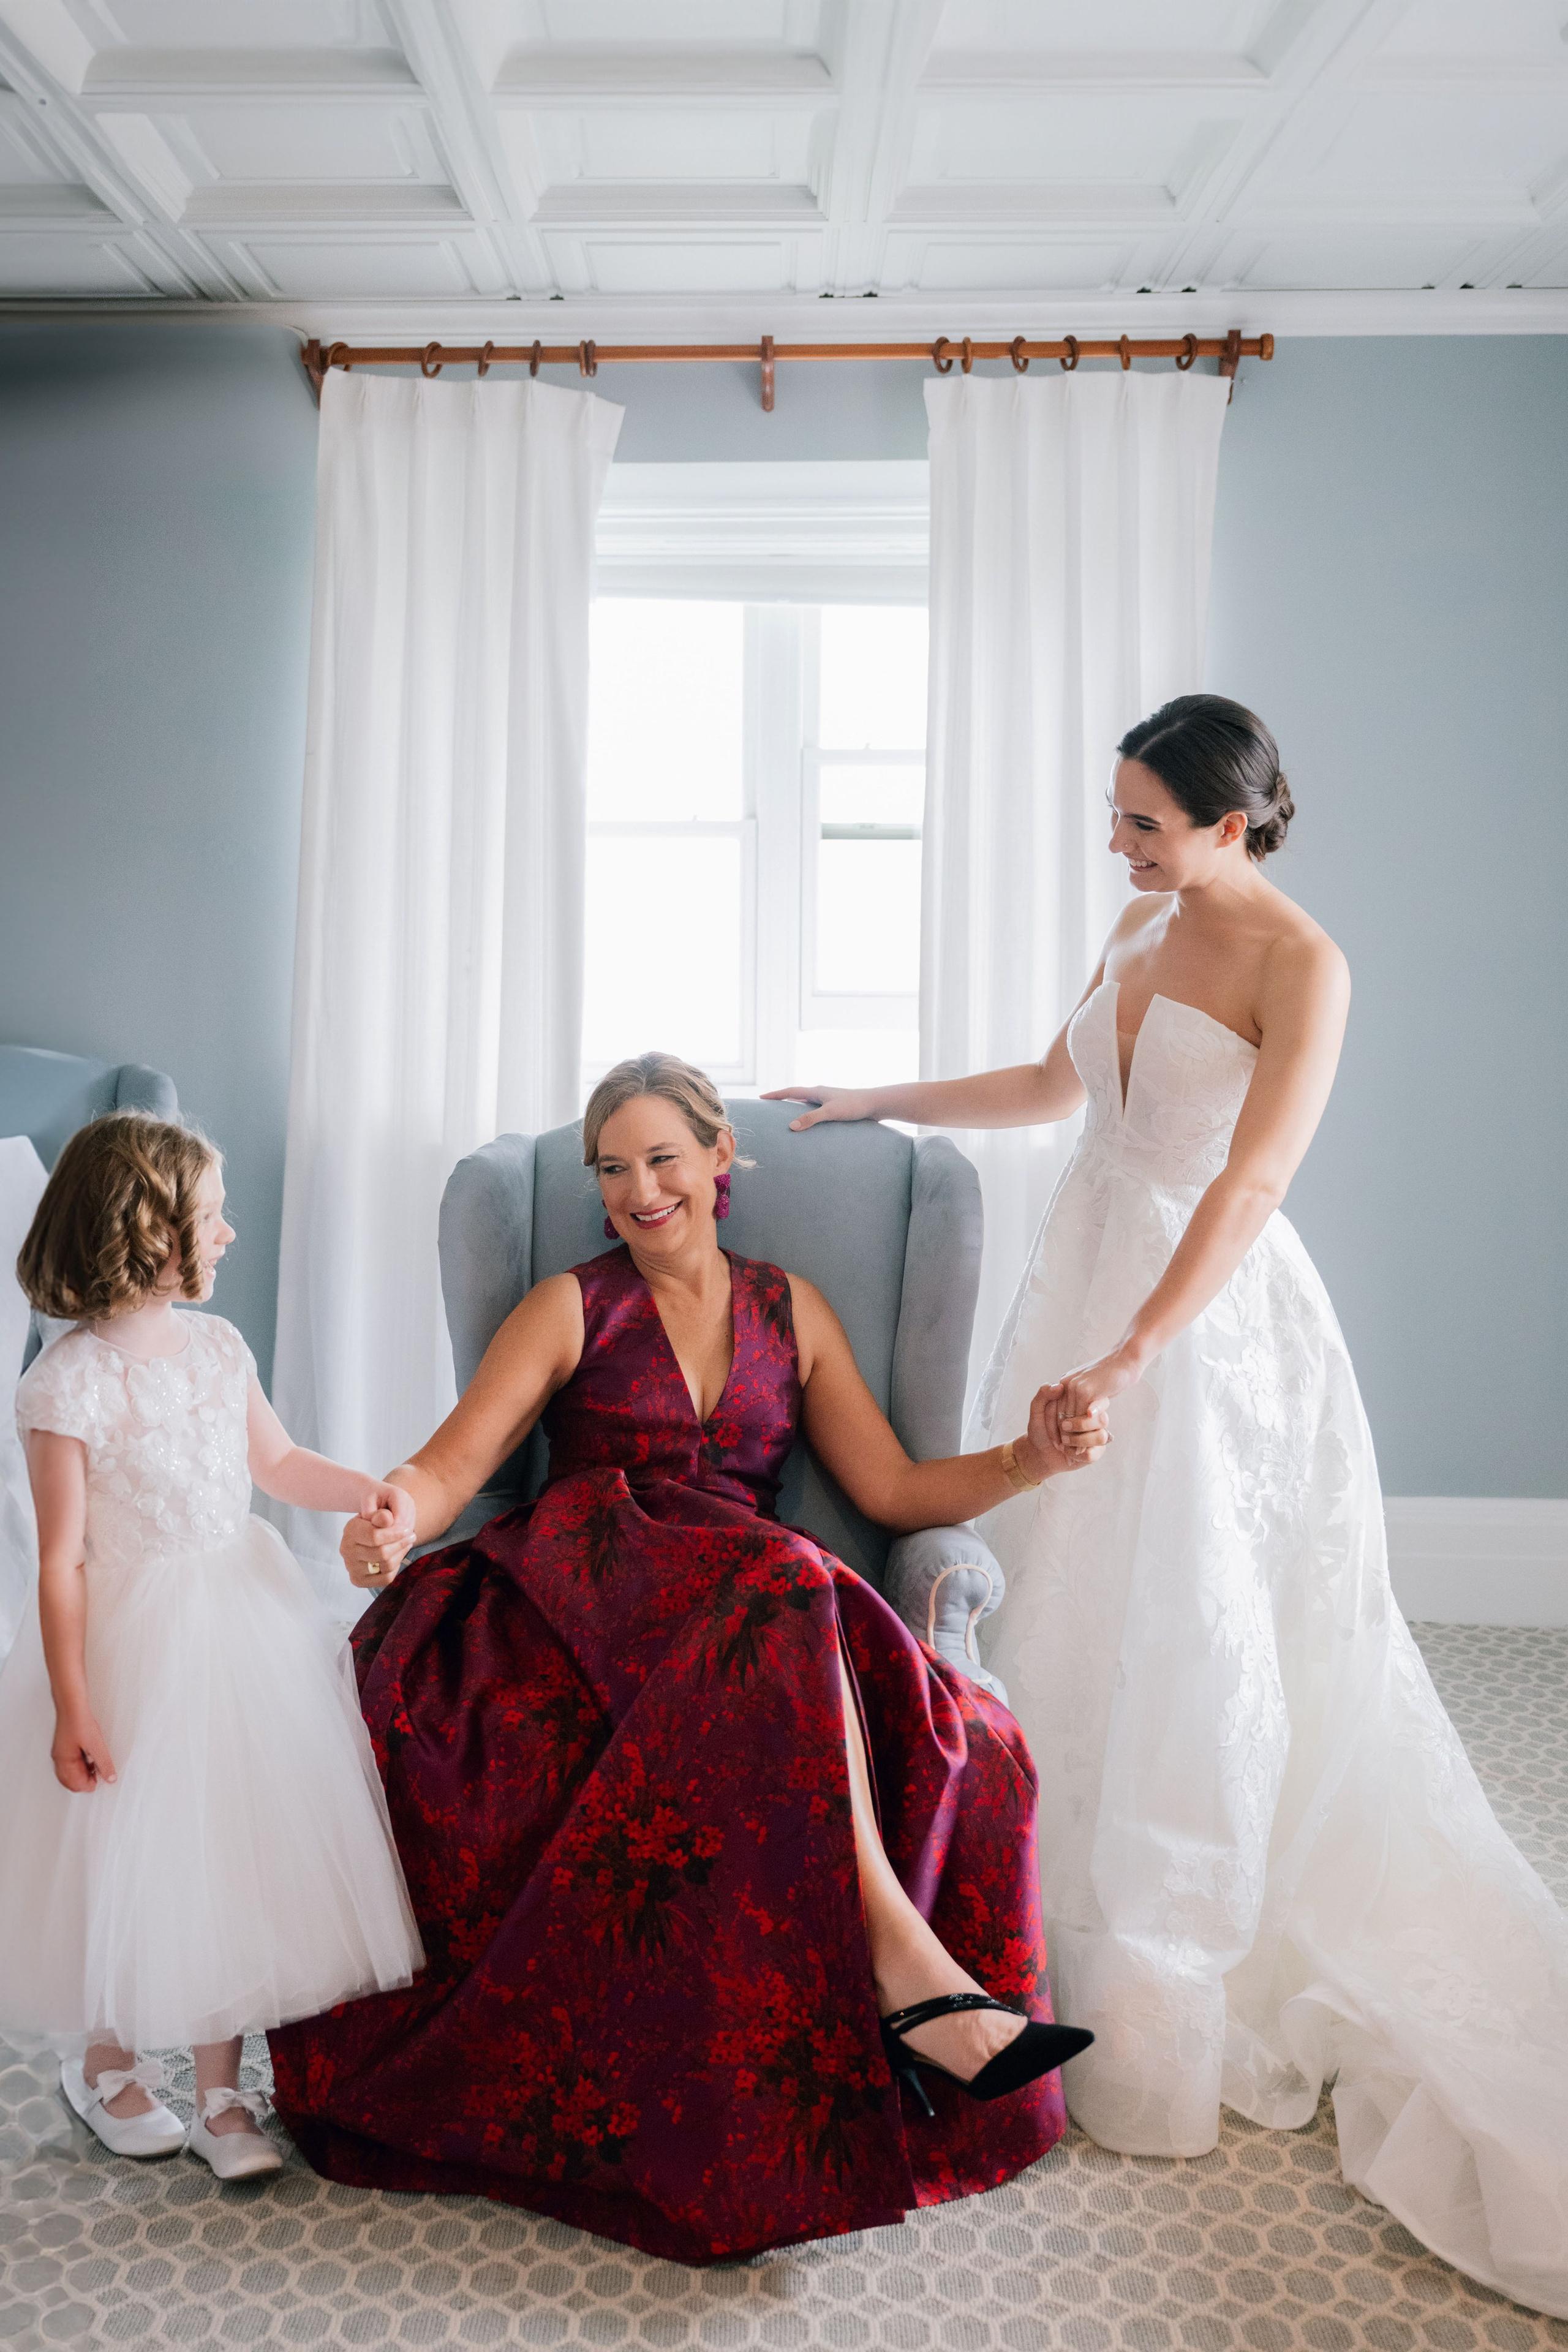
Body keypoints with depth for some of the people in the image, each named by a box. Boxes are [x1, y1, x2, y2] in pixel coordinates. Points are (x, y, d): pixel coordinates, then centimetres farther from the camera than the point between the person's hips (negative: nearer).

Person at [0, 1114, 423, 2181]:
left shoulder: (216, 1344, 1)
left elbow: (276, 1460, 16)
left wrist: (366, 1489, 0)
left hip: (244, 1621, 6)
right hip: (133, 1642, -6)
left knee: (238, 1848, 11)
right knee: (132, 1853, 10)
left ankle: (222, 2089, 28)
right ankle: (106, 2059, 38)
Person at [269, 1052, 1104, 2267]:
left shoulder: (791, 1308, 17)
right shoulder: (572, 1308, 10)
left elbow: (894, 1489, 11)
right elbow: (453, 1462, -2)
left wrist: (1025, 1460, -7)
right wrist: (392, 1519, -26)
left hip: (756, 1612, 3)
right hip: (590, 1598, -3)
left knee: (957, 1739, -28)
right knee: (780, 1592, -35)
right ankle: (893, 1948, -33)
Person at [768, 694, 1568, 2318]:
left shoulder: (1301, 964, -14)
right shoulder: (1142, 925, 10)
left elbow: (1249, 1186, -21)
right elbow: (1054, 1088, 20)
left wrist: (1128, 1358, -26)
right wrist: (872, 1103, 19)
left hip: (1208, 1310, -7)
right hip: (1086, 1262, 7)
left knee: (1184, 1637, 1)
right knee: (1067, 1607, 11)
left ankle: (1169, 2015, 18)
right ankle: (1076, 1938, 28)